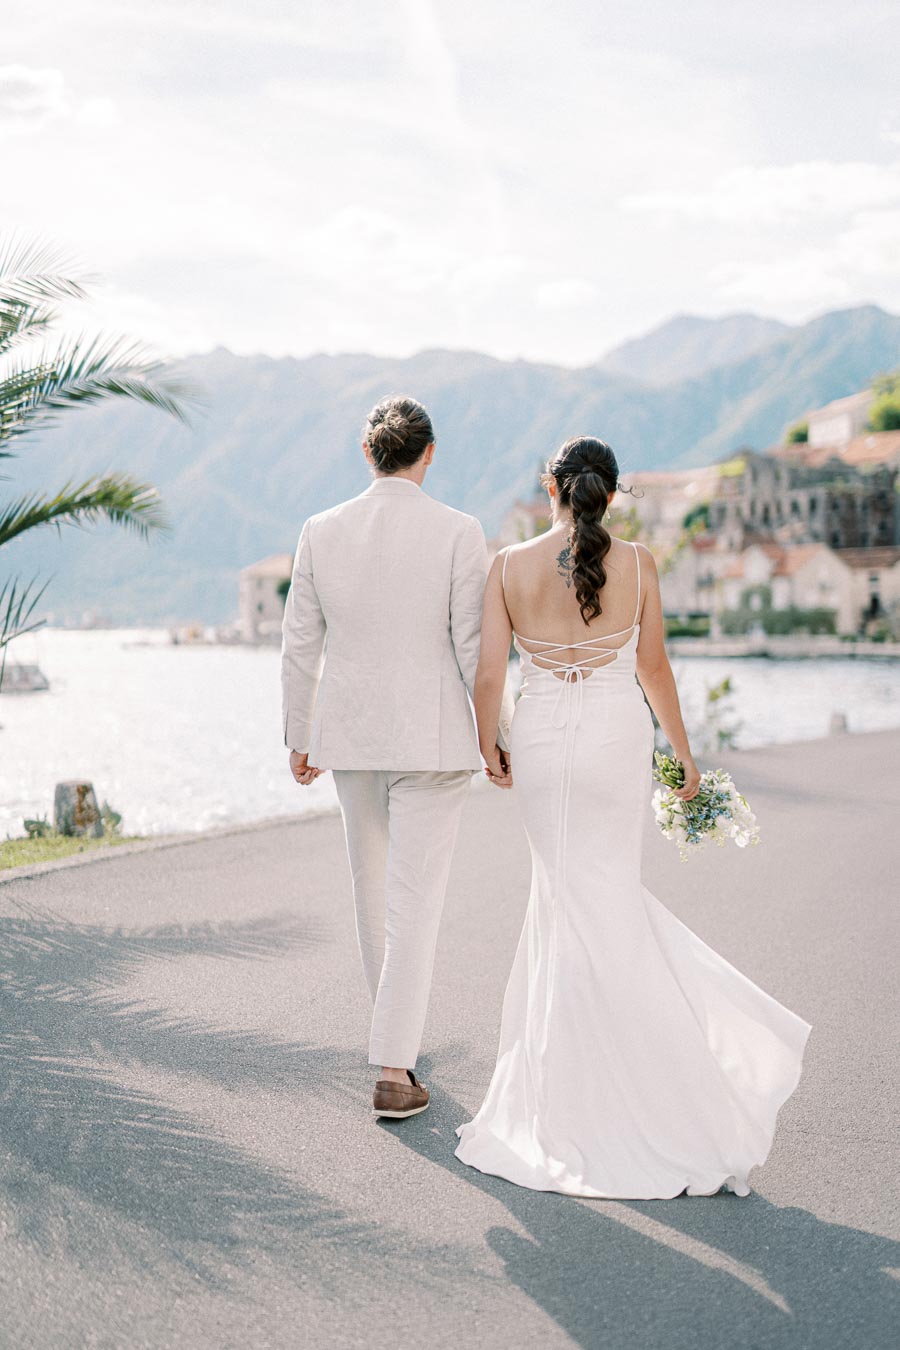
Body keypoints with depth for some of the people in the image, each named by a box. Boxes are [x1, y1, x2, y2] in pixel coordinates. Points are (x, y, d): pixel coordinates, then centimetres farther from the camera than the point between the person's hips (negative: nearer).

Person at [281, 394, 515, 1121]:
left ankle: (399, 1028, 39)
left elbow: (300, 647, 2)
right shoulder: (460, 532, -11)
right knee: (415, 900, 0)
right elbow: (475, 646, -11)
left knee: (374, 887, 20)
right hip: (433, 736, -4)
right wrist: (501, 734, 1)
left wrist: (298, 738, 12)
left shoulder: (321, 532, -2)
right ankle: (393, 1071, -3)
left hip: (350, 733, 4)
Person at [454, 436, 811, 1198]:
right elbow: (654, 668, 4)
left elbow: (488, 674, -3)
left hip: (541, 737, 1)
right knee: (605, 892, 11)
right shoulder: (636, 564, -3)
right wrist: (684, 753, 16)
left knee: (572, 894, 12)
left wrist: (487, 748, 14)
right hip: (618, 736, 0)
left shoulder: (510, 567, -3)